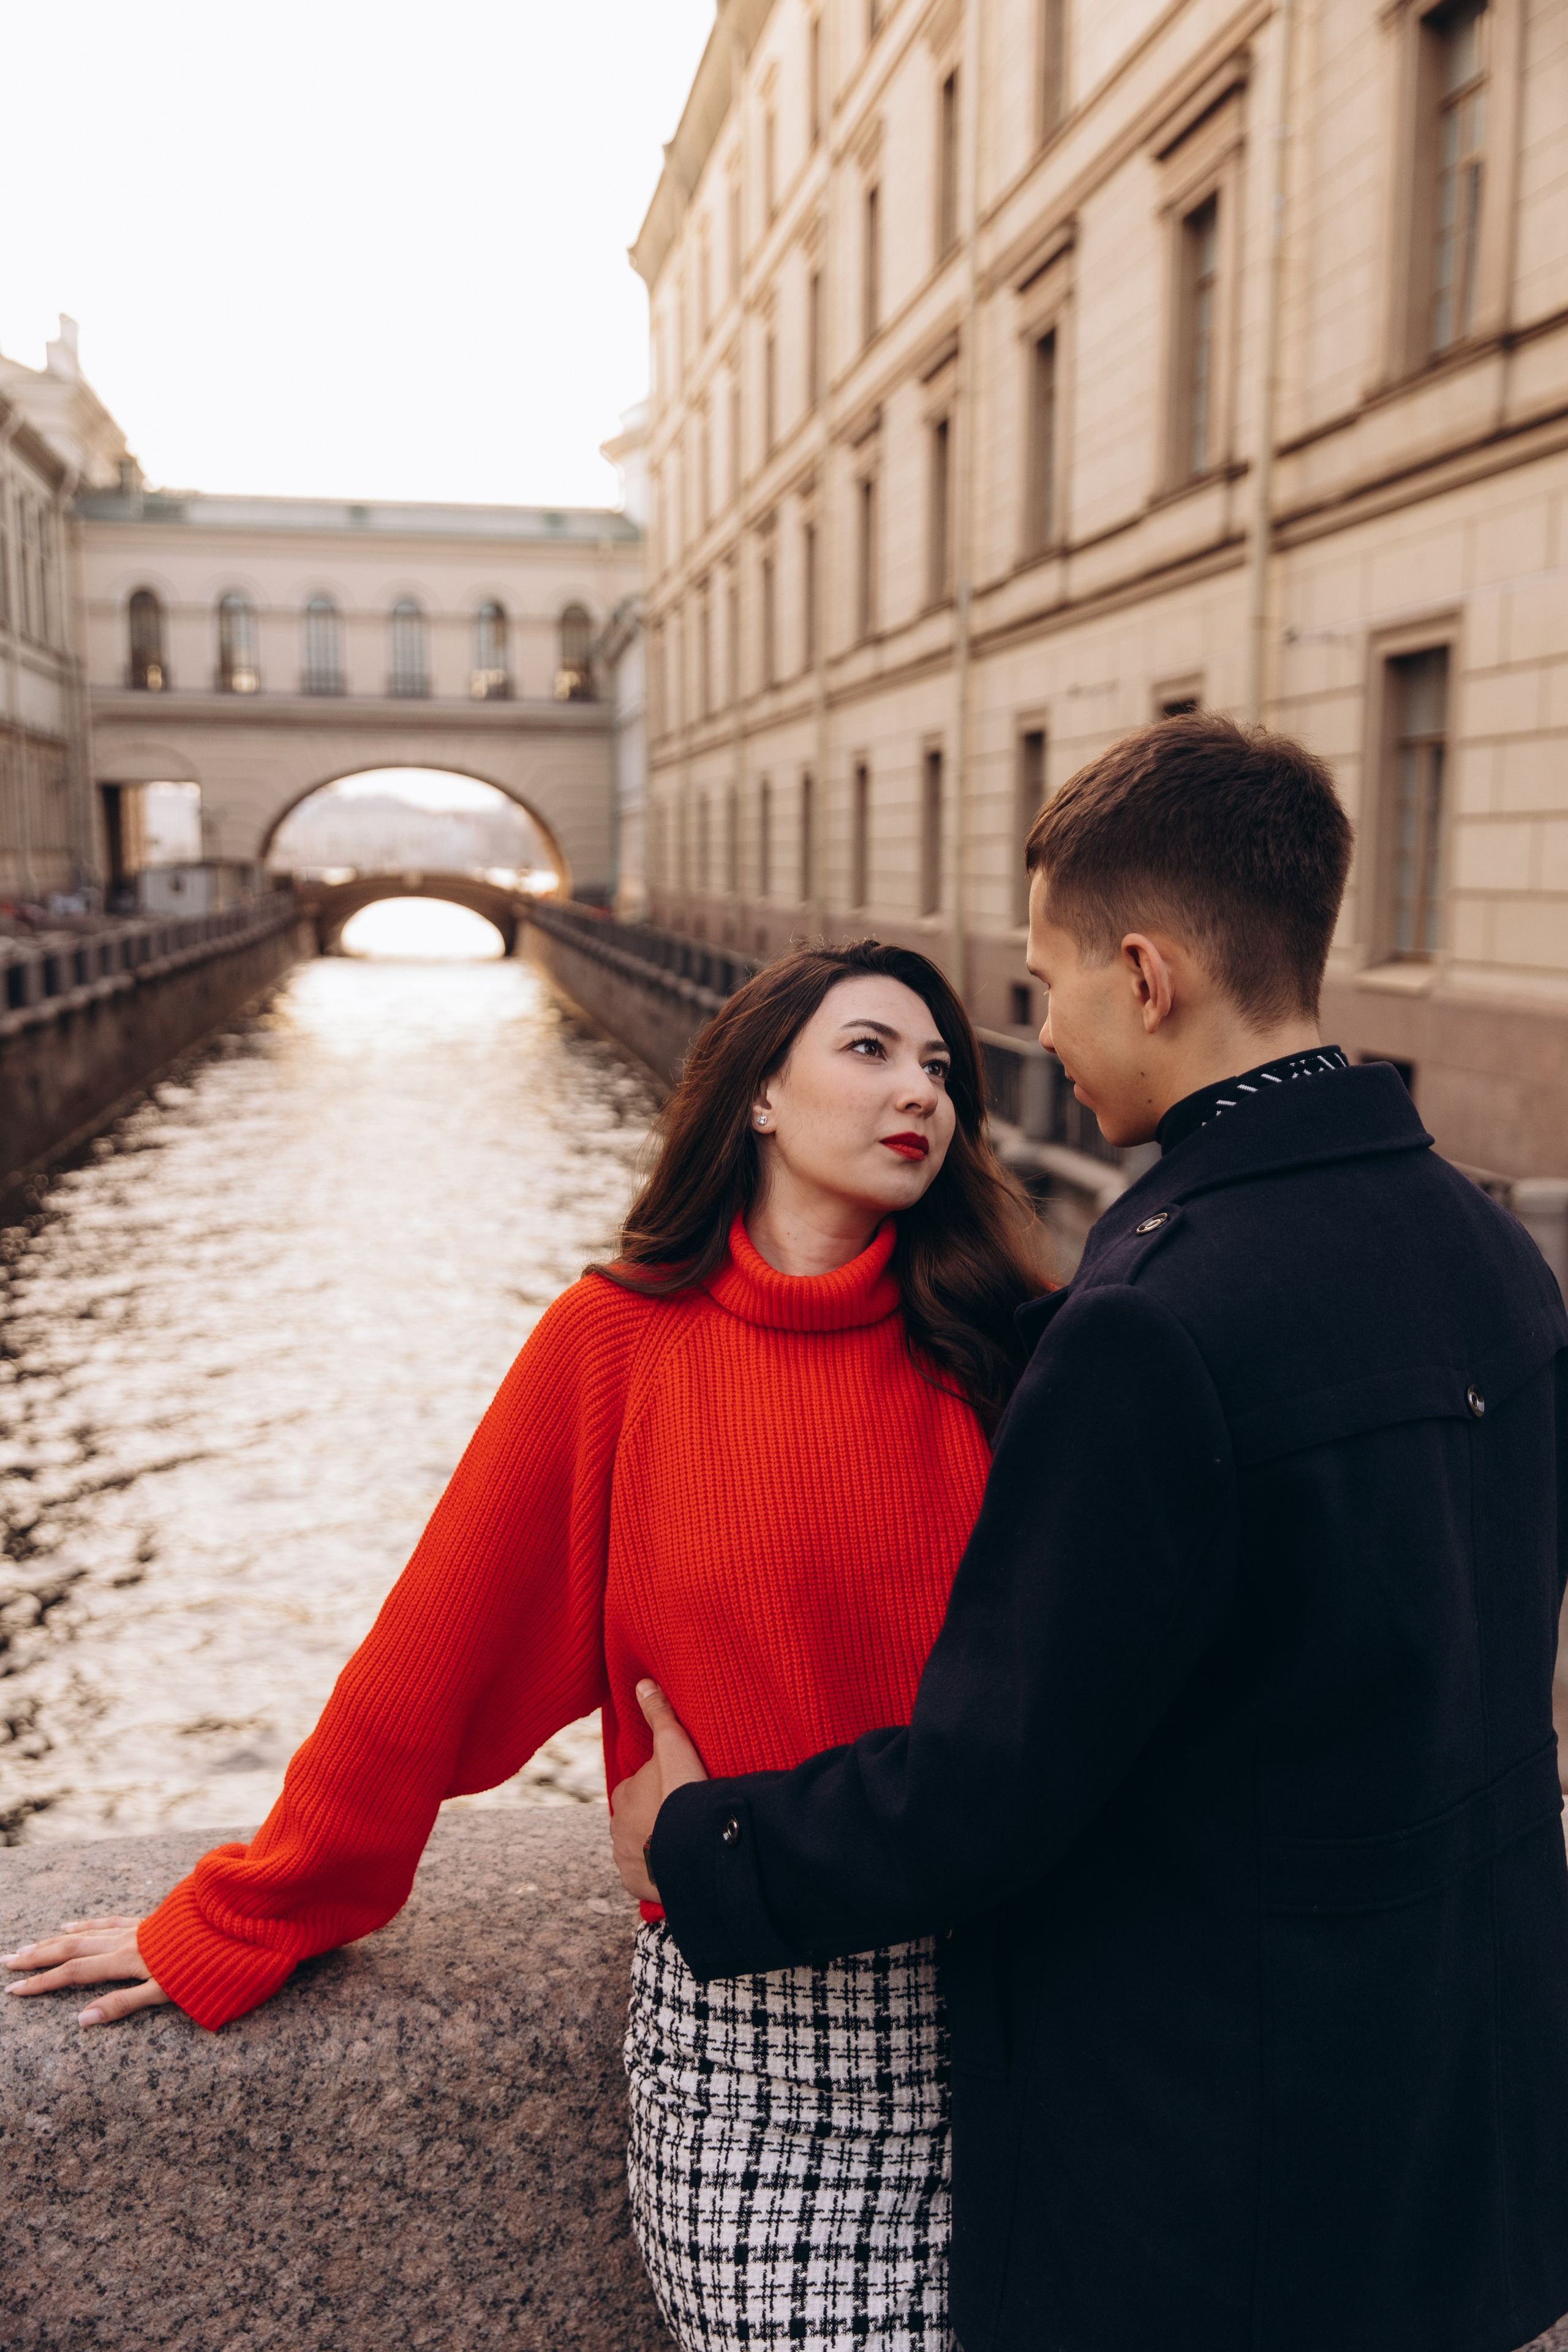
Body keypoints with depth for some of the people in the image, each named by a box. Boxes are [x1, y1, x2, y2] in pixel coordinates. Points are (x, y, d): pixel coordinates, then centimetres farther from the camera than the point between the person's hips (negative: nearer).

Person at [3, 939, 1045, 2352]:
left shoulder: (984, 1347, -2)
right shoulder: (620, 1342, -8)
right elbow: (432, 1657, -2)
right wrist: (237, 1929, 5)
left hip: (992, 2008, 3)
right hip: (740, 2038, -2)